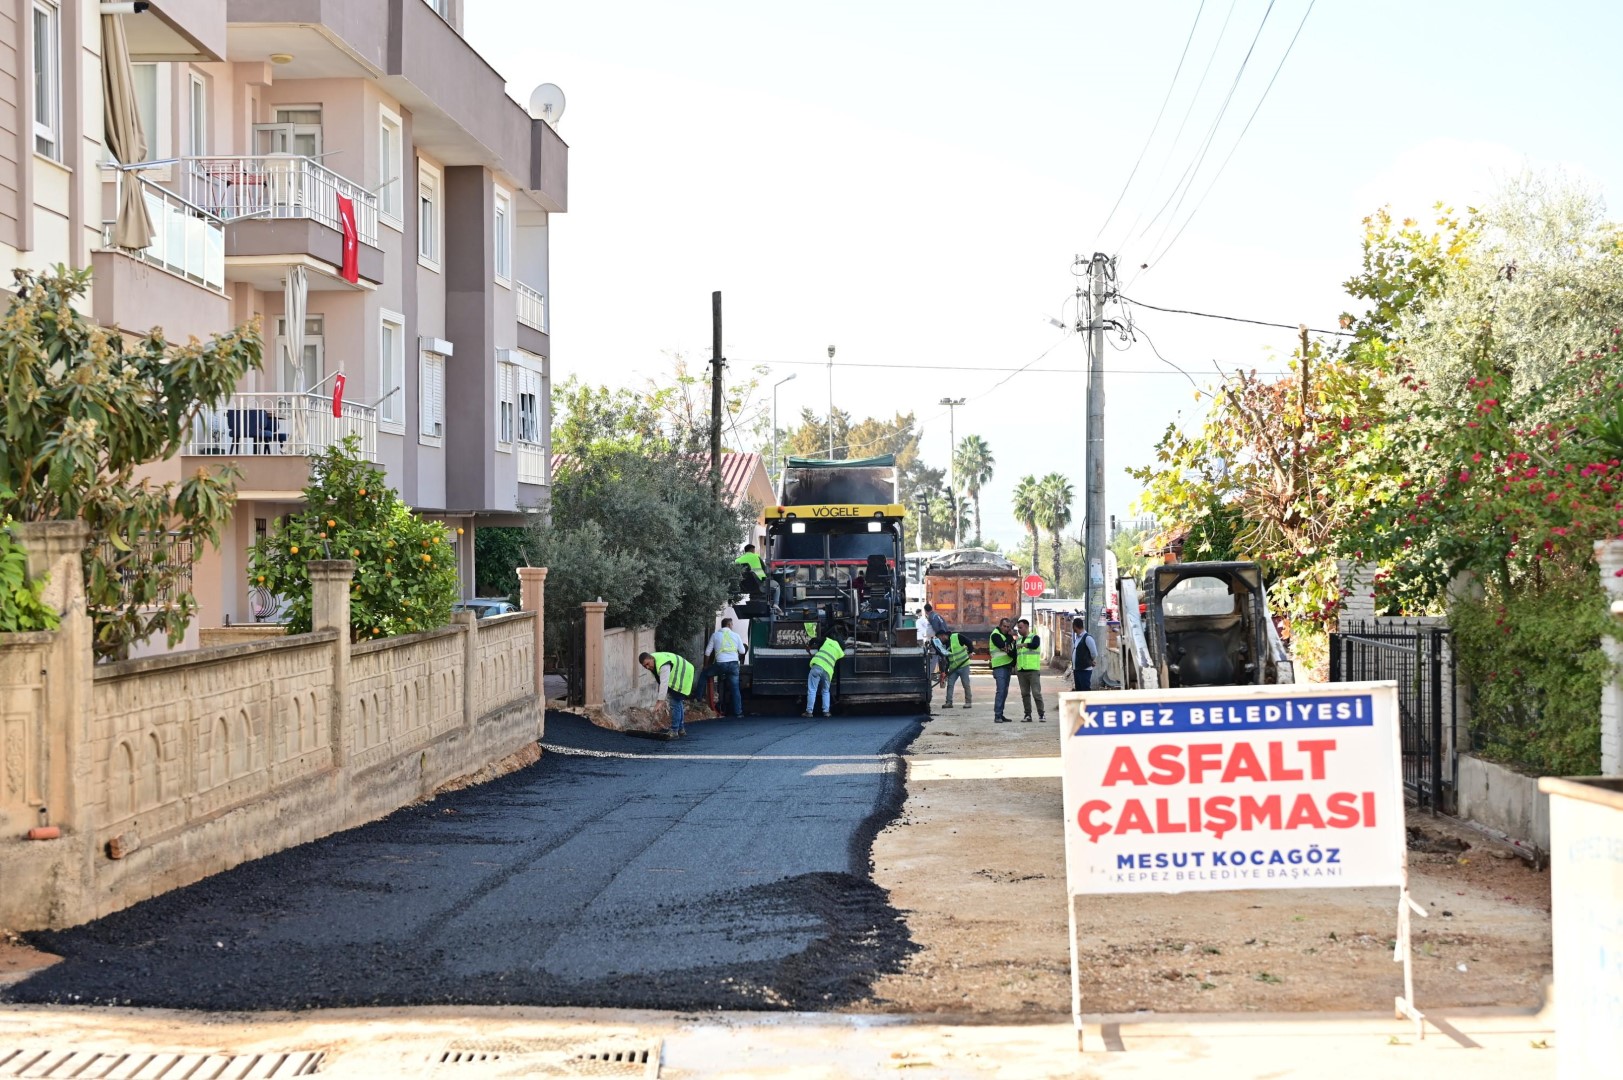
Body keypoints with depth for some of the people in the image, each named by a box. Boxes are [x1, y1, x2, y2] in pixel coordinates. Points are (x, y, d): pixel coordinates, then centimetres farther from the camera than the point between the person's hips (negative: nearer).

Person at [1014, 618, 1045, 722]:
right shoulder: (1018, 640, 17)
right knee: (1025, 694, 4)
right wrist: (1014, 666, 7)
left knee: (1036, 692, -8)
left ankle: (1041, 714, -3)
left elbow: (1035, 645, -24)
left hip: (1033, 670, -6)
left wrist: (1024, 645, -38)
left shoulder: (1034, 637, -2)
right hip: (1021, 670, 6)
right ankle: (1027, 715, 8)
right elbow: (1015, 653, 21)